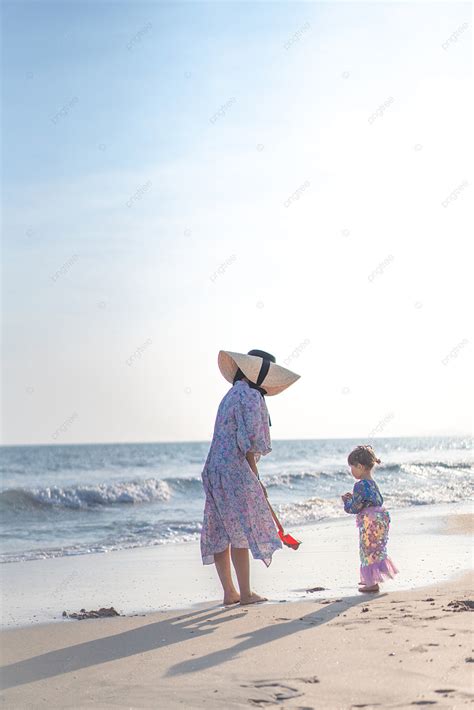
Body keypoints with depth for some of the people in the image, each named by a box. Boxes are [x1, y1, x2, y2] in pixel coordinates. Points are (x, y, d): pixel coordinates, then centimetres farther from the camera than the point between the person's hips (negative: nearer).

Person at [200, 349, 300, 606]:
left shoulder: (232, 395, 20)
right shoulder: (249, 396, -10)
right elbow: (248, 440, -16)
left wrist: (253, 479, 21)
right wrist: (255, 477, -10)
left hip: (216, 469, 10)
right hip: (235, 471, -10)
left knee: (220, 534, 7)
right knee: (242, 532, -6)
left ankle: (229, 592, 12)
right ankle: (245, 593, -4)